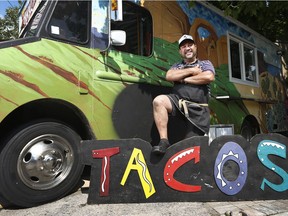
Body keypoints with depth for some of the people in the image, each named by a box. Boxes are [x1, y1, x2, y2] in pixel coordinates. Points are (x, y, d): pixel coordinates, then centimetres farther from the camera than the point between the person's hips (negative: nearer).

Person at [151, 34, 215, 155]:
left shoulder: (205, 64, 17)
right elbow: (169, 76, 0)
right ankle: (164, 141, -29)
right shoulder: (177, 66, 24)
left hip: (198, 109, -1)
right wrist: (191, 70, -1)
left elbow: (210, 77, -6)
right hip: (178, 101, 1)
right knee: (159, 101, -30)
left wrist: (185, 79, -2)